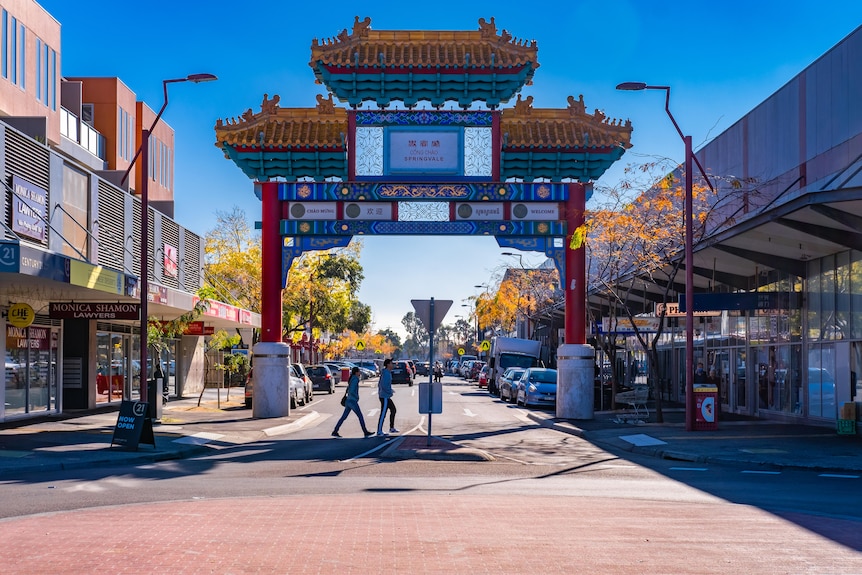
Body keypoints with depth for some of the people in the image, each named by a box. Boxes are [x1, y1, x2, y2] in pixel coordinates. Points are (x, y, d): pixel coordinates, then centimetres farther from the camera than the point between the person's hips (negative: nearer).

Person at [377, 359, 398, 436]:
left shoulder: (387, 373, 14)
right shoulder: (386, 373, -18)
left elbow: (379, 384, 20)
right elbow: (383, 385, -27)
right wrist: (390, 391, -15)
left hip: (386, 397, 11)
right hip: (385, 397, -11)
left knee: (393, 410, 18)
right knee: (383, 414, -7)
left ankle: (392, 428, 25)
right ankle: (379, 431, -3)